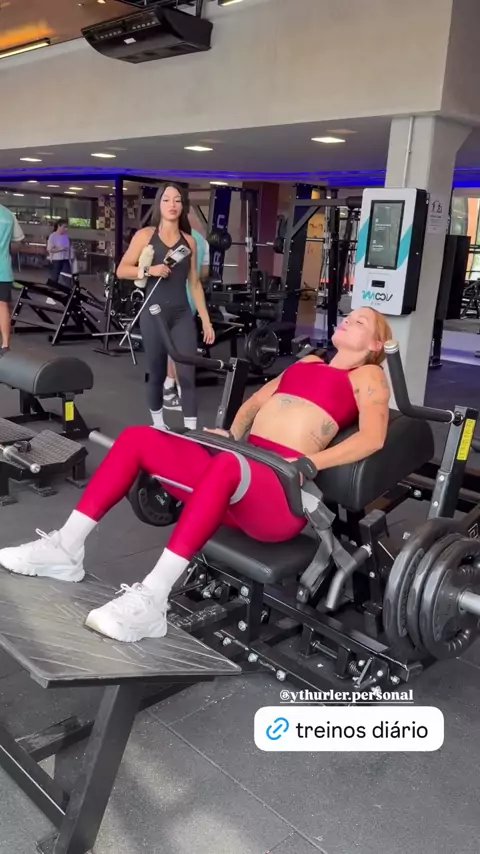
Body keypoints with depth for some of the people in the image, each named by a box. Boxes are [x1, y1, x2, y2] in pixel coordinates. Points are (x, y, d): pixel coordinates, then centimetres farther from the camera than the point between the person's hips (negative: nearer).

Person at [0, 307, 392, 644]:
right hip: (239, 468, 7)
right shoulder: (309, 361, 29)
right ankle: (66, 550, -6)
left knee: (225, 465, -40)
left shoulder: (368, 374, 11)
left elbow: (373, 437, -7)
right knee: (138, 438, -8)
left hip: (282, 489, -7)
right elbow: (257, 400, 32)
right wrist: (232, 434, 11)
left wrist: (311, 463, -20)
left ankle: (150, 601, -41)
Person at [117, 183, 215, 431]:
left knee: (187, 375, -7)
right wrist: (149, 270, -16)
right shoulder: (145, 235, 2)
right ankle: (158, 424, 26)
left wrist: (206, 320, 9)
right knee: (156, 374, 8)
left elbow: (194, 282, 12)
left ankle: (191, 431, -3)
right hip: (153, 314, -1)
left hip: (183, 315, 2)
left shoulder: (189, 241, 9)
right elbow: (121, 270, 1)